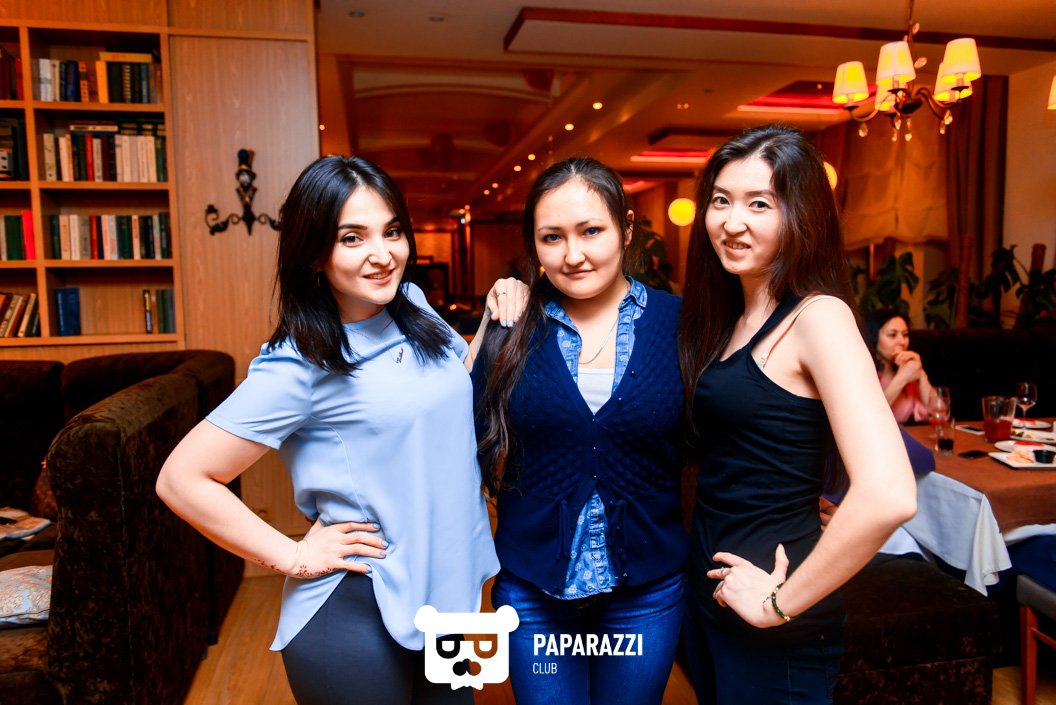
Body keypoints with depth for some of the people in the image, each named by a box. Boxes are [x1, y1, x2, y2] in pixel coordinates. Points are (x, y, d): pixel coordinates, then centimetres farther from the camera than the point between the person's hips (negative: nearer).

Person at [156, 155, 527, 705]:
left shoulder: (415, 312, 0)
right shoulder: (300, 366, -19)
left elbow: (462, 398, 15)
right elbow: (182, 479, -17)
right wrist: (295, 558, -15)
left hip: (447, 591, 7)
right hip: (359, 617, -6)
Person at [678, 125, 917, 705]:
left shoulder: (816, 316, -18)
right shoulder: (732, 319, 6)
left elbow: (888, 495, -29)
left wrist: (780, 604, -20)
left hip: (771, 633, -7)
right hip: (708, 592, 7)